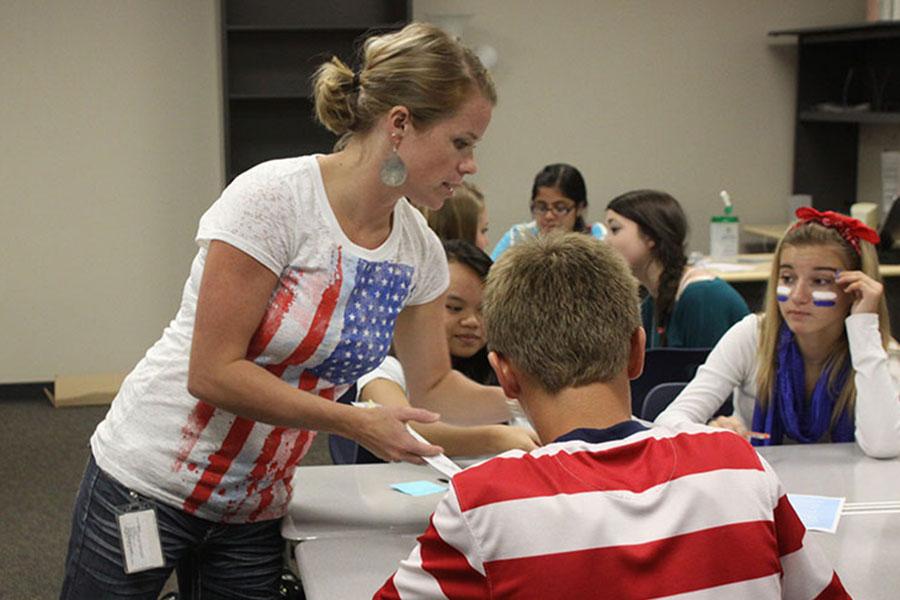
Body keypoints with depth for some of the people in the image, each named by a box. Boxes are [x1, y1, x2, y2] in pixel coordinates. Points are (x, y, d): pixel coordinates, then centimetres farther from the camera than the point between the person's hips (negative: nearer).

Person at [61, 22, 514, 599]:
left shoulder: (420, 251, -3)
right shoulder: (274, 198, -22)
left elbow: (433, 386, 10)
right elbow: (211, 374, -23)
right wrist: (356, 422, -24)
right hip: (150, 484, -5)